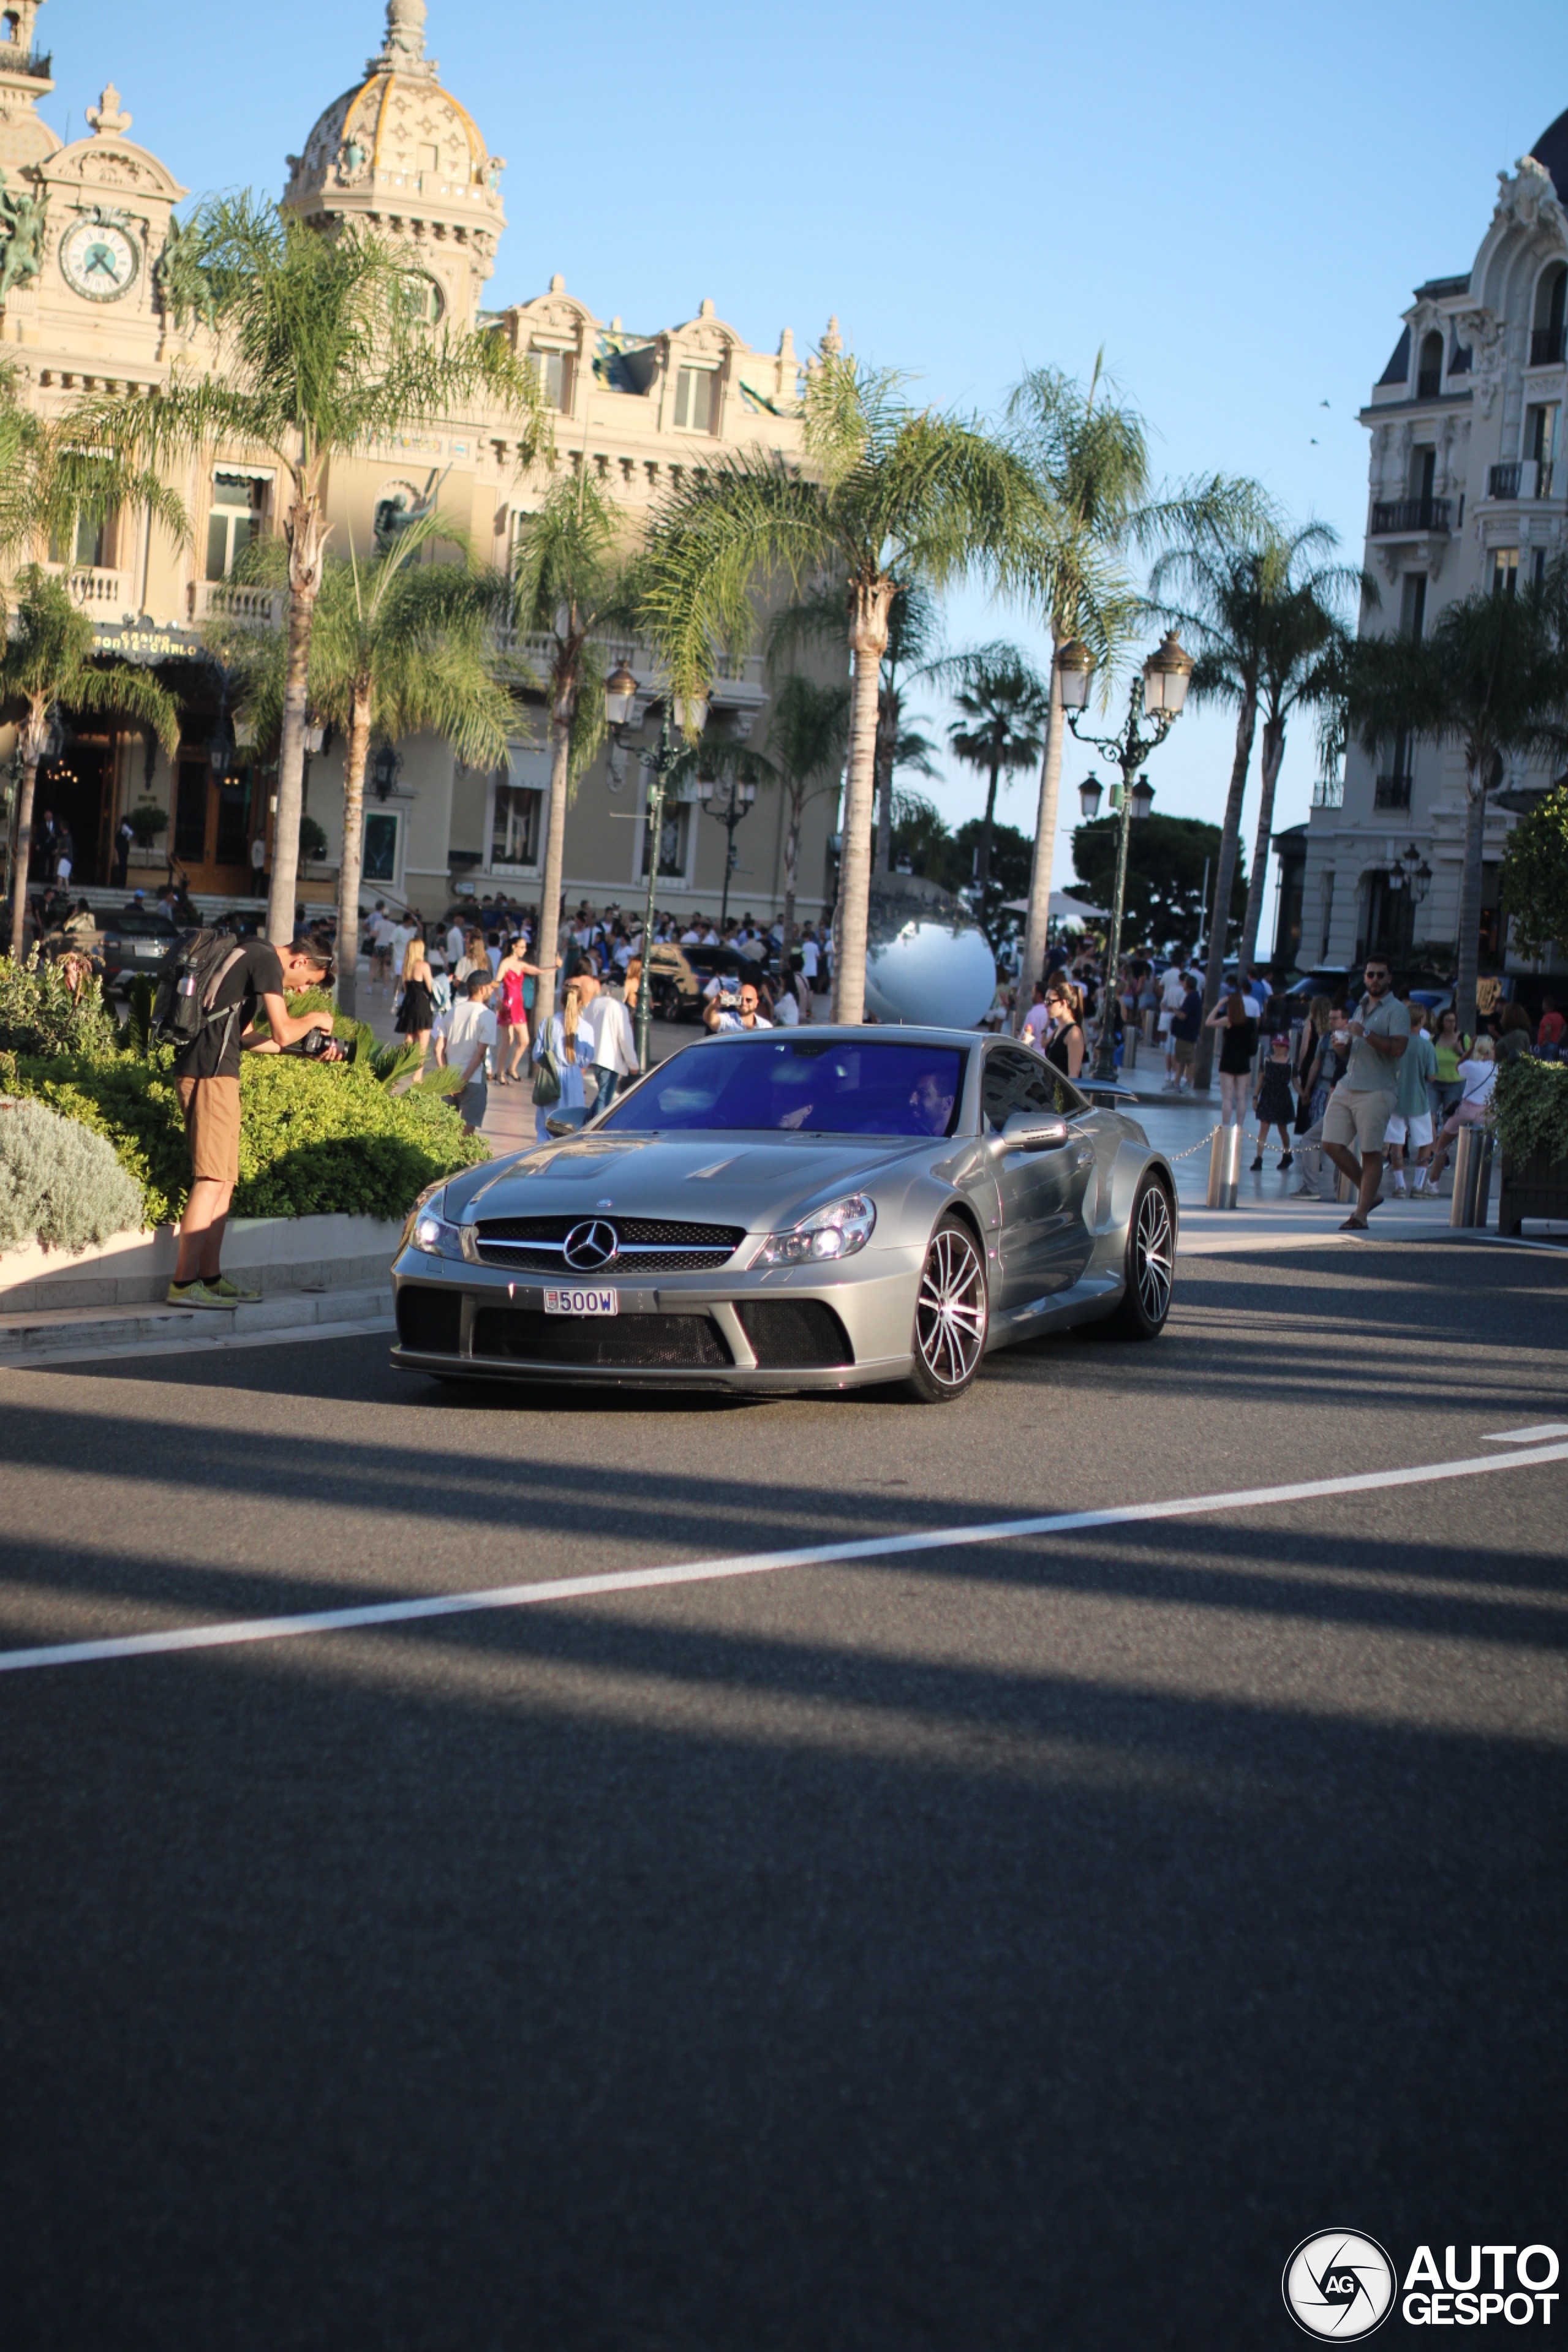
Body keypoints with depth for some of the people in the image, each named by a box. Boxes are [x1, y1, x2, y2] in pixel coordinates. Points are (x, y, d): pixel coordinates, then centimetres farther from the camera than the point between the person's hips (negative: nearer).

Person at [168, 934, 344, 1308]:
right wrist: (314, 1020, 6)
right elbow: (283, 1032, -14)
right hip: (212, 1071, -10)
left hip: (196, 1067, 10)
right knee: (212, 1179, -11)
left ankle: (211, 1277, 14)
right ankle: (184, 1284, -14)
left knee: (224, 1180, 12)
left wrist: (305, 1048, 24)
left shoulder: (250, 955, 23)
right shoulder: (267, 961, -7)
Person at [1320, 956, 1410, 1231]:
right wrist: (1343, 1040, 12)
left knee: (1371, 1152, -5)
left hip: (1377, 1091, -8)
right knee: (1332, 1145, 1)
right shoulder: (1362, 1007, 21)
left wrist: (1364, 1034, -20)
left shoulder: (1396, 1010, -4)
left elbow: (1398, 1047, -19)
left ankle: (1361, 1214, -2)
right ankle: (1368, 1193, 18)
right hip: (1347, 1086, 8)